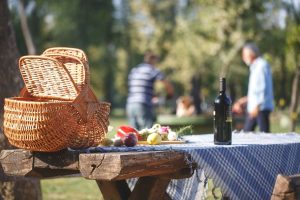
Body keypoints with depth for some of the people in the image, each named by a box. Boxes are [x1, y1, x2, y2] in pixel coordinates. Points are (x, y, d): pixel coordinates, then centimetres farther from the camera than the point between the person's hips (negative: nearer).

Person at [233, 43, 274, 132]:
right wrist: (245, 100, 24)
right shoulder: (255, 67, 20)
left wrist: (257, 106, -21)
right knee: (247, 131, 8)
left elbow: (263, 88, -18)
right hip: (253, 108, 10)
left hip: (262, 107, -10)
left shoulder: (262, 65, -10)